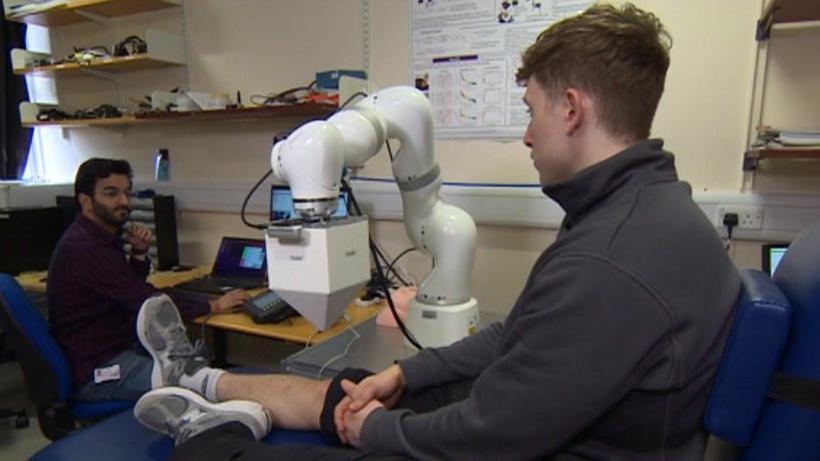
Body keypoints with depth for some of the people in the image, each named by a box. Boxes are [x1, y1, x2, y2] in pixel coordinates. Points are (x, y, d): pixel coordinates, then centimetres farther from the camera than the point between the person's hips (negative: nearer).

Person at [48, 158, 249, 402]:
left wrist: (139, 252, -3)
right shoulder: (83, 247, -22)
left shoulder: (100, 236, 9)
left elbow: (133, 290, 14)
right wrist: (214, 306, -15)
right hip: (95, 370, -10)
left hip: (118, 347, 10)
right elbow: (150, 304, -23)